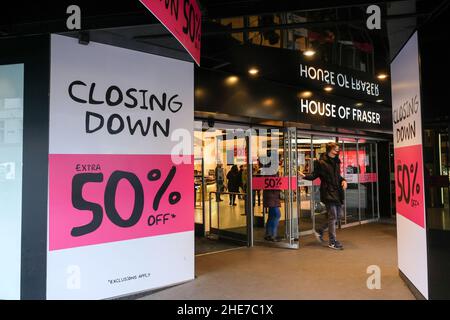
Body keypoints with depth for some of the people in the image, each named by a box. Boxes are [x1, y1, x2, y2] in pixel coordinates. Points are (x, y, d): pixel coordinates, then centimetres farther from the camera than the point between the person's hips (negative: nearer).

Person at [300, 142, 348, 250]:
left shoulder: (336, 162, 13)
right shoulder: (321, 162, -8)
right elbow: (314, 175, -5)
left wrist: (343, 180, 4)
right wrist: (305, 176, -23)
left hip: (337, 192, 8)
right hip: (328, 193, -8)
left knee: (338, 215, 13)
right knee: (332, 217, -4)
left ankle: (320, 231, 28)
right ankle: (332, 241, 9)